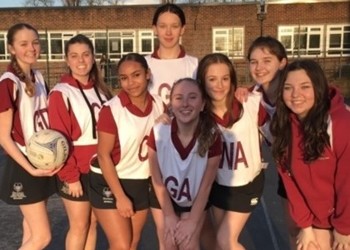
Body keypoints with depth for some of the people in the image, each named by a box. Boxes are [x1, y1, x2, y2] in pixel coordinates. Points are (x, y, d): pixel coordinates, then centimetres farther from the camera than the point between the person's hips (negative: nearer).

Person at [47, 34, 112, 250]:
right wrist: (70, 177, -16)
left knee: (93, 223, 15)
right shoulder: (61, 93, -12)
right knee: (79, 226, 6)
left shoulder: (101, 90, 7)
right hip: (77, 172, -5)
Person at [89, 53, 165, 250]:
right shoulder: (112, 109, -18)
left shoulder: (159, 105, -4)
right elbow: (103, 155, -16)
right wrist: (120, 196, -17)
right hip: (110, 183, -5)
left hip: (142, 183, 5)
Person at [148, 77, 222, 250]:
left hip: (195, 200, 0)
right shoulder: (158, 132, -28)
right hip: (164, 198, 1)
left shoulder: (212, 137, -28)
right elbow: (157, 180, -15)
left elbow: (206, 185, -16)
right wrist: (169, 216, -9)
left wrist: (193, 221, -11)